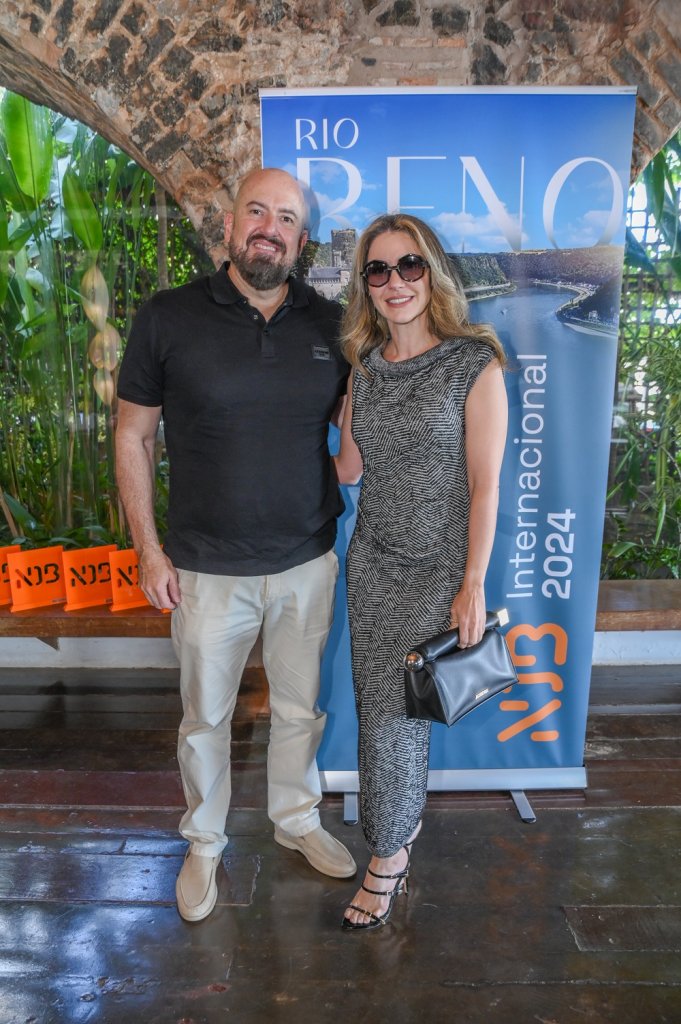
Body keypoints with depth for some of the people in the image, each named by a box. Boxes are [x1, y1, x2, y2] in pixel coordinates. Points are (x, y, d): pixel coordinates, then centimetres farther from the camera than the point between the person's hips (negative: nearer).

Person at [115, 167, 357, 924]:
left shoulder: (330, 324, -1)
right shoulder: (168, 318, -8)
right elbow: (131, 436, -2)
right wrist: (148, 549, -5)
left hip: (308, 562, 3)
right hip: (208, 569, -2)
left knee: (302, 707, 20)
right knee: (205, 717, 16)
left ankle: (297, 819, 47)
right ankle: (203, 843, 42)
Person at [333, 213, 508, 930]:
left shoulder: (474, 364, -11)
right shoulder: (364, 365, 5)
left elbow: (485, 484, -12)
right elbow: (348, 471, 8)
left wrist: (473, 585, -12)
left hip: (436, 569, -4)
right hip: (371, 562, 5)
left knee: (394, 715, 2)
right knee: (383, 706, 13)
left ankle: (387, 858, 24)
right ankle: (405, 818, 38)